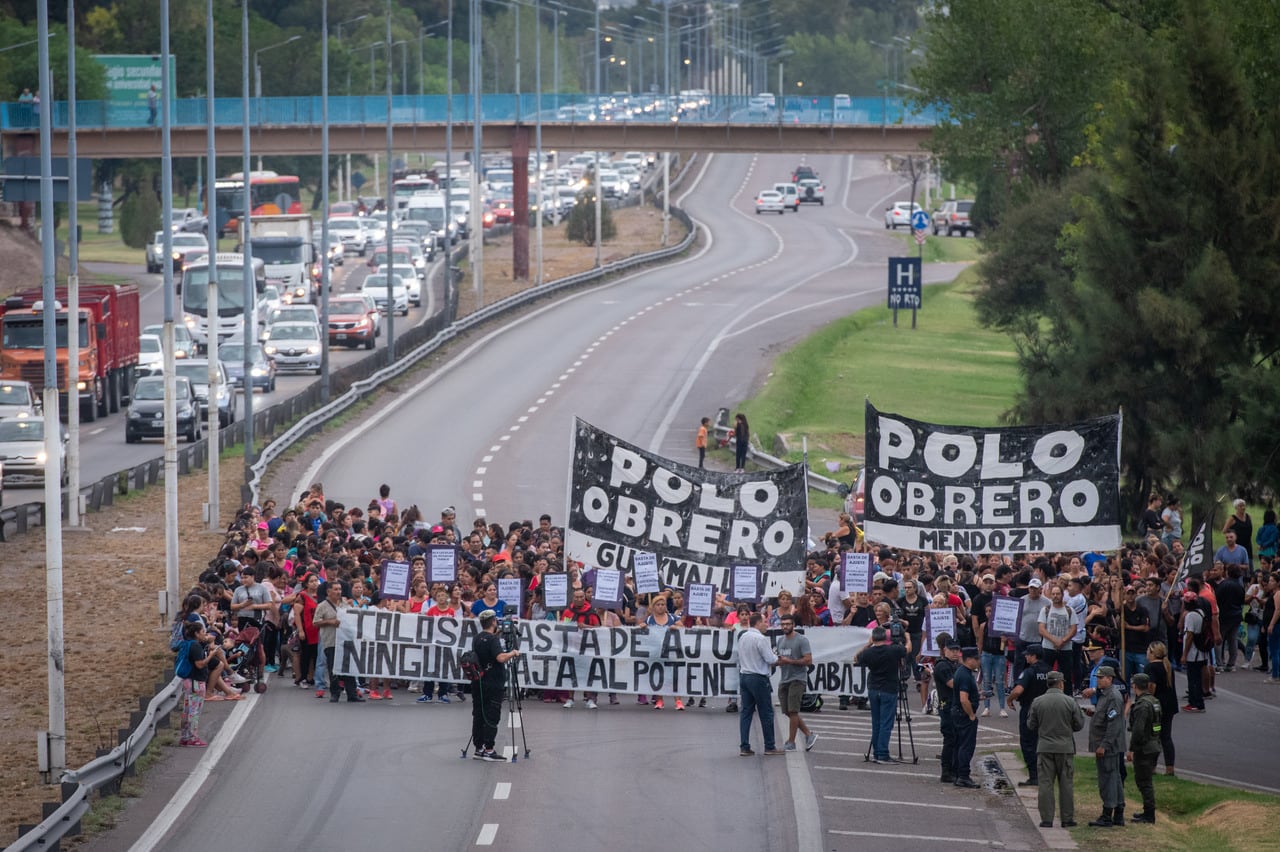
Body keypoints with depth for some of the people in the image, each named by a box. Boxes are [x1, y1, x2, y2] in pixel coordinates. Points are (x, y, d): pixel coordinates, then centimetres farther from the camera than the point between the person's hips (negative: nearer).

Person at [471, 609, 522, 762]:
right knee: (491, 718, -6)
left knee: (478, 716, 9)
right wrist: (513, 653, -10)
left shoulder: (477, 639, 10)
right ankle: (488, 750, -8)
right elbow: (501, 657, -27)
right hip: (493, 685, -8)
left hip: (478, 684, 8)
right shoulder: (493, 639, -15)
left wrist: (496, 634, 31)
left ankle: (479, 749, 12)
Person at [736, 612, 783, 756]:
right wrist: (775, 656, 8)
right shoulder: (760, 639, -16)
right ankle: (770, 746, 5)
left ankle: (744, 747, 4)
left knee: (746, 712, 7)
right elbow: (771, 660, -16)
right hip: (758, 678, -7)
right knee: (766, 713, 2)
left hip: (744, 676, 7)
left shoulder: (742, 637, 8)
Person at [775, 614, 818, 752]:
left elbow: (808, 660, -13)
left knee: (793, 711, -9)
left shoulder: (801, 640, -8)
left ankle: (791, 743, -4)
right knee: (788, 712, 7)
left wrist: (789, 661, -19)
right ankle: (809, 735, 18)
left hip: (797, 679, -8)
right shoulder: (781, 641, 15)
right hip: (784, 680, 8)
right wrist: (777, 661, 0)